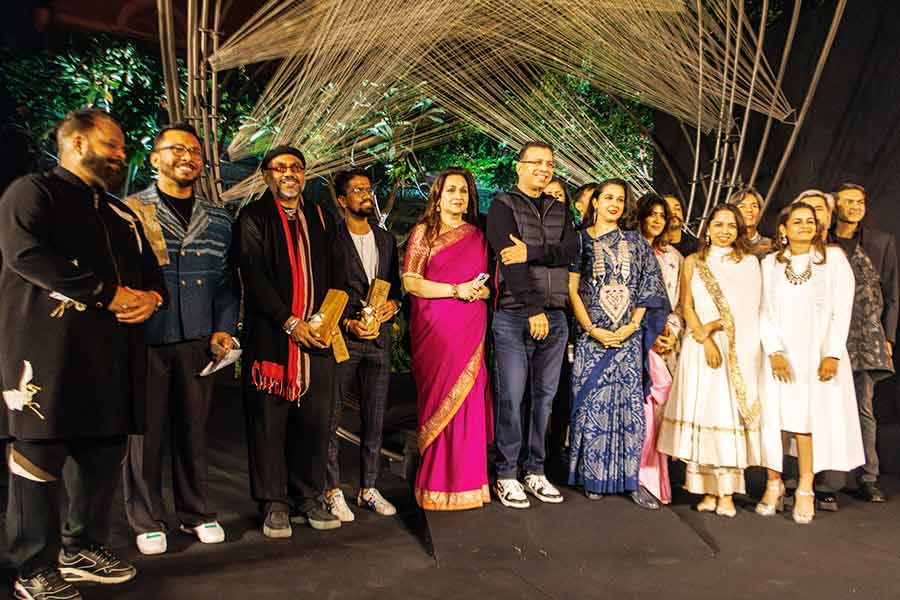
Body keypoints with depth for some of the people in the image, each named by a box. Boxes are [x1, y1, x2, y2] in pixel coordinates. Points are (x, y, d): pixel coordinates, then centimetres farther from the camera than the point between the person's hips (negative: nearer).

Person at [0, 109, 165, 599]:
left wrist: (151, 296, 0)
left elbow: (151, 270, 25)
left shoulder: (121, 215, 22)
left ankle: (84, 549, 26)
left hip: (113, 355, 7)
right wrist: (109, 294, -17)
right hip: (48, 351, -7)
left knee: (104, 454, 11)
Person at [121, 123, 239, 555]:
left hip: (197, 342, 3)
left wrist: (224, 328, 4)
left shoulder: (218, 221, 13)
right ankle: (147, 521, 18)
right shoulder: (128, 211, 1)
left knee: (193, 429, 10)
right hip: (144, 340, -3)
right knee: (144, 431, 3)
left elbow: (226, 282, 14)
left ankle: (195, 513, 24)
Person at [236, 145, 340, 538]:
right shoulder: (253, 217, 2)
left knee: (316, 420, 6)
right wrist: (290, 323, -14)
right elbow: (254, 278, -8)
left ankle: (308, 497, 19)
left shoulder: (320, 217, 16)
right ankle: (274, 502, 14)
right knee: (269, 421, 2)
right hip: (271, 336, -4)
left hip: (316, 336, 4)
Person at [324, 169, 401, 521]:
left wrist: (393, 304, -2)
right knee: (331, 419, 0)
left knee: (375, 420, 9)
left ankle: (368, 488, 20)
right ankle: (333, 491, 11)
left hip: (378, 339, 5)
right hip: (341, 340, -5)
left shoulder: (386, 240, 16)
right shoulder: (331, 240, -3)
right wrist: (348, 323, -13)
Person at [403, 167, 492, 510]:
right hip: (435, 330, -3)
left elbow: (486, 280, 22)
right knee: (439, 401, -3)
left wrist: (481, 290, -2)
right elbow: (410, 281, -6)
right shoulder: (423, 233, 4)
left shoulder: (476, 235, 15)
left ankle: (467, 481, 10)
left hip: (471, 331, 3)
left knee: (469, 400, 1)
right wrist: (456, 290, -13)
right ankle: (437, 485, 6)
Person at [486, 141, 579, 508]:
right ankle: (507, 475, 7)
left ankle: (535, 470, 18)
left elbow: (571, 251, 0)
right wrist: (534, 311, -16)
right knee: (511, 397, -4)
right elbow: (510, 262, -11)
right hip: (514, 316, -5)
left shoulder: (559, 210, 18)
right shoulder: (503, 205, 0)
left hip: (554, 316, 5)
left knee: (544, 396, 8)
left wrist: (531, 252, -16)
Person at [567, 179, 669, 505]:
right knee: (592, 403, -1)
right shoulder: (581, 239, 5)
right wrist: (593, 329, -10)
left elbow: (649, 287, 8)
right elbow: (572, 290, 0)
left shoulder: (635, 242, 12)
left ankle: (631, 478, 7)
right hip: (592, 336, -2)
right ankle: (593, 477, 9)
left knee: (630, 405, 1)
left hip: (629, 336, 2)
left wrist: (632, 326, -5)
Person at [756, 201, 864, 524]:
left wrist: (832, 354, -8)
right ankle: (774, 483, 9)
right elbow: (764, 311, 4)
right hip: (780, 352, 1)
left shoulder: (833, 257, 4)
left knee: (811, 416, -6)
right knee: (772, 415, -4)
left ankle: (805, 490, 3)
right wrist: (774, 351, -8)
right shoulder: (770, 263, 9)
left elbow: (842, 308, -1)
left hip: (818, 351, -1)